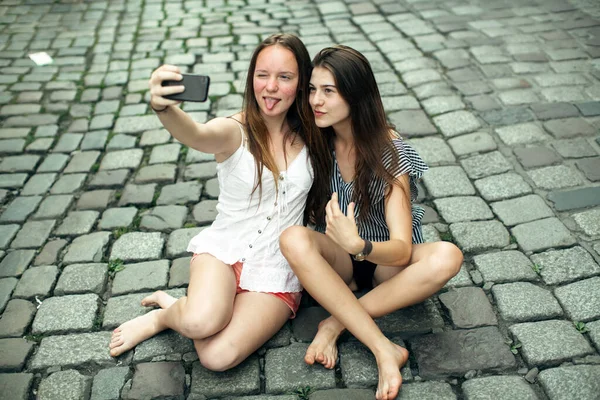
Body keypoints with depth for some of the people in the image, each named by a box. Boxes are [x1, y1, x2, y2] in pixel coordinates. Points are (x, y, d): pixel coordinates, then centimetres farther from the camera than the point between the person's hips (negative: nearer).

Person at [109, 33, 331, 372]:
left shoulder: (310, 137, 1)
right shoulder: (234, 132, -9)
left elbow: (320, 205, 12)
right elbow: (196, 135, -35)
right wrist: (163, 106, -54)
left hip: (278, 270, 2)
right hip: (226, 249, -1)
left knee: (218, 356, -22)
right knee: (200, 322, -34)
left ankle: (172, 309, 10)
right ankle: (170, 312, 4)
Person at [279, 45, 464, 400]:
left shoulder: (390, 152, -19)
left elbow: (402, 250, -26)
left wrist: (358, 244, -46)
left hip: (386, 260, -1)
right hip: (338, 256, 2)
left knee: (447, 257, -31)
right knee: (293, 239, -32)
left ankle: (336, 323, -22)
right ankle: (385, 349, -30)